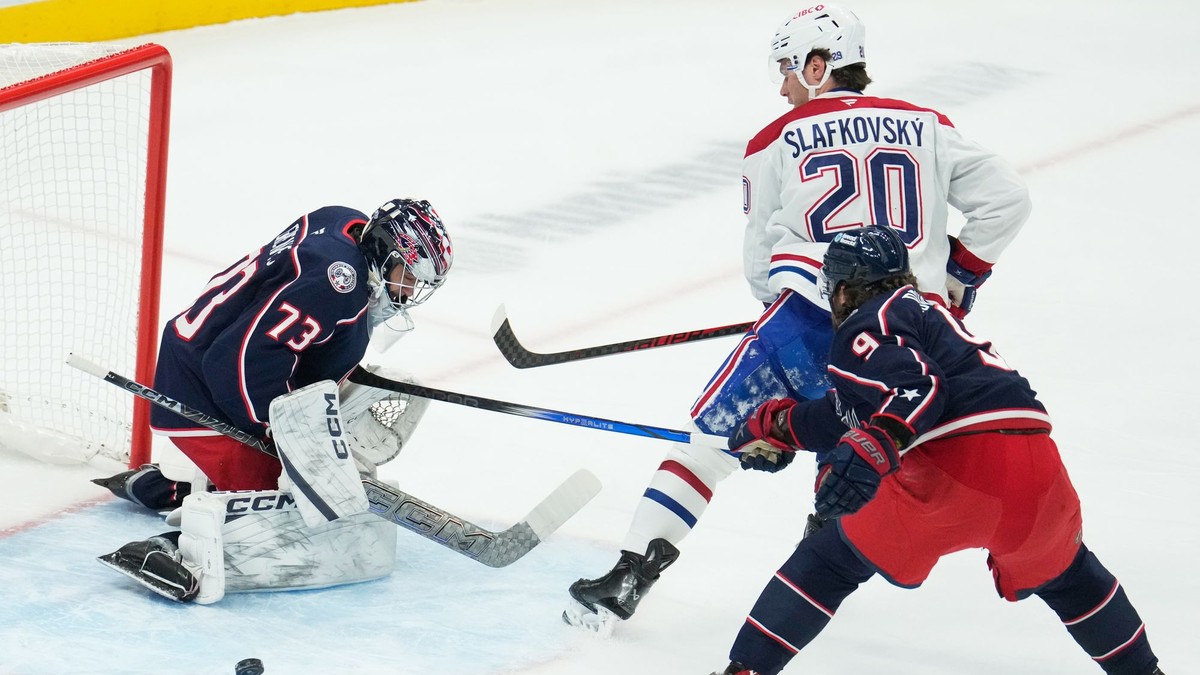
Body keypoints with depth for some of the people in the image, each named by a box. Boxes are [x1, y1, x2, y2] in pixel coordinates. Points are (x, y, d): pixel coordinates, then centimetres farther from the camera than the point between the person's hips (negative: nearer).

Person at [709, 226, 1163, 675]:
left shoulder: (862, 329, 7)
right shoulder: (921, 311, 34)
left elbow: (914, 387, -14)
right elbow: (856, 416, 40)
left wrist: (872, 452, -28)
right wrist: (778, 426, 48)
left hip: (954, 467, -7)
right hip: (1035, 465, 7)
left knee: (831, 560, 8)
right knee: (1062, 573, 34)